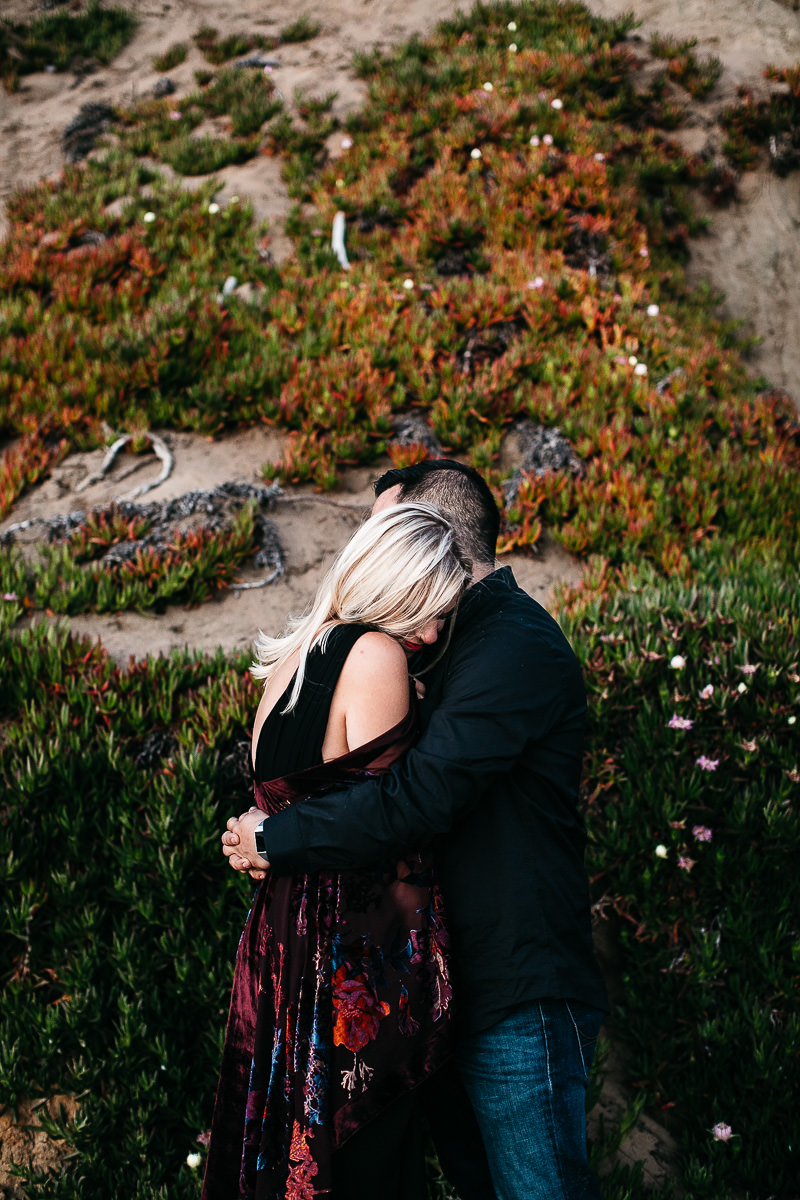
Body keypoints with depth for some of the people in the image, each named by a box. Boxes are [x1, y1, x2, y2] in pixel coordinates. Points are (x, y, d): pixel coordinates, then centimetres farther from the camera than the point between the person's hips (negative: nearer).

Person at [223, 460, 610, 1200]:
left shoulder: (515, 645, -18)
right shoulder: (472, 640, 16)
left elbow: (419, 796, -25)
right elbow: (425, 786, 20)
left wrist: (275, 840, -15)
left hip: (523, 999, -10)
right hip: (471, 986, 10)